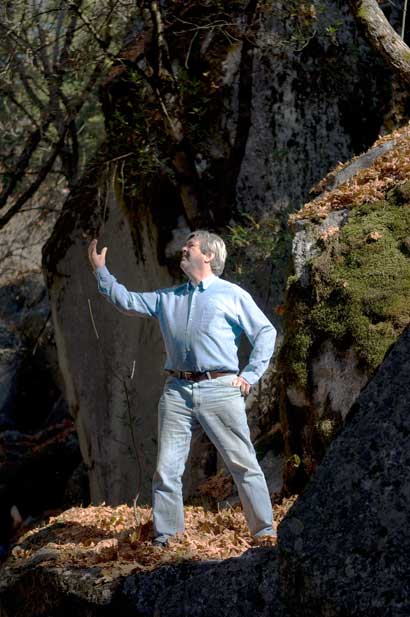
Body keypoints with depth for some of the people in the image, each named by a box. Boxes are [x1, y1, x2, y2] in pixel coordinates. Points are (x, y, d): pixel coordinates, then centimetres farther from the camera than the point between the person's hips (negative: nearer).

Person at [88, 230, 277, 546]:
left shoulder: (233, 295, 5)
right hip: (178, 390, 4)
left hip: (220, 390, -4)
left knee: (244, 463, -5)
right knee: (167, 468, 2)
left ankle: (264, 531, 0)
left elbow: (266, 332, 5)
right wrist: (101, 271, 15)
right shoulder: (168, 297, 19)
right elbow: (127, 301, 20)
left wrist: (250, 375, -2)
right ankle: (164, 536, 9)